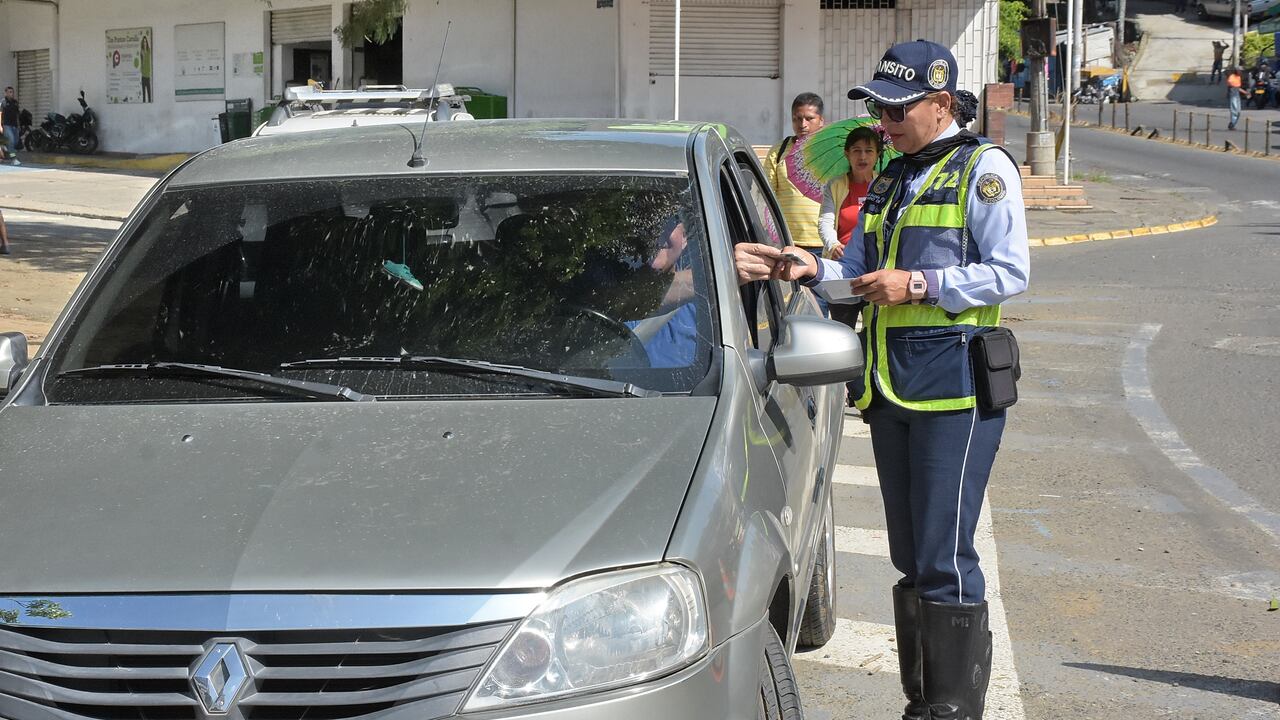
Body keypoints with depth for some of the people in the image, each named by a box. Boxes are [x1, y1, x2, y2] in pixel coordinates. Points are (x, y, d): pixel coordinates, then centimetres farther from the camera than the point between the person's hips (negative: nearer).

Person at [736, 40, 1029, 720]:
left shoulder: (983, 168, -3)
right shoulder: (889, 183, 20)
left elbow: (1010, 272, -11)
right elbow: (856, 272, 21)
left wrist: (919, 285, -17)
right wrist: (809, 269, 2)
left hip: (955, 387, -8)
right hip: (889, 385, 8)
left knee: (944, 561, -9)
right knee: (910, 558, 12)